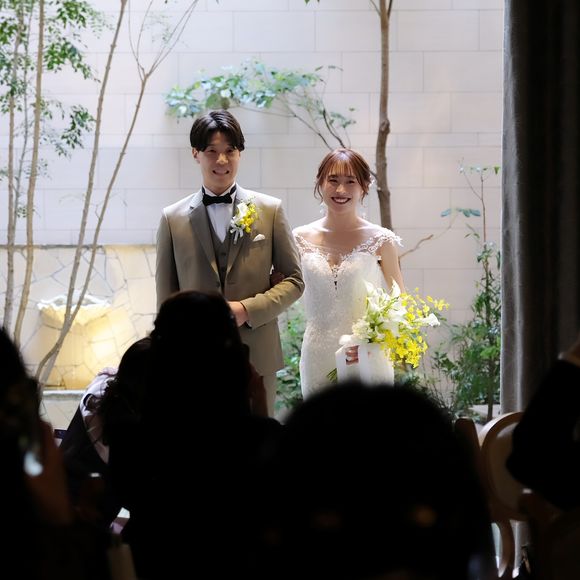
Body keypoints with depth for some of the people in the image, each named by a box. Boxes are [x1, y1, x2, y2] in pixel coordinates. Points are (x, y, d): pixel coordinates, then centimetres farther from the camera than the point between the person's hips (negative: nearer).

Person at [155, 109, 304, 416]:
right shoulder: (173, 218, 5)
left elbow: (294, 280, 6)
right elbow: (166, 298, 7)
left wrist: (247, 309, -9)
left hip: (257, 357, 0)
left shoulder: (270, 210, 5)